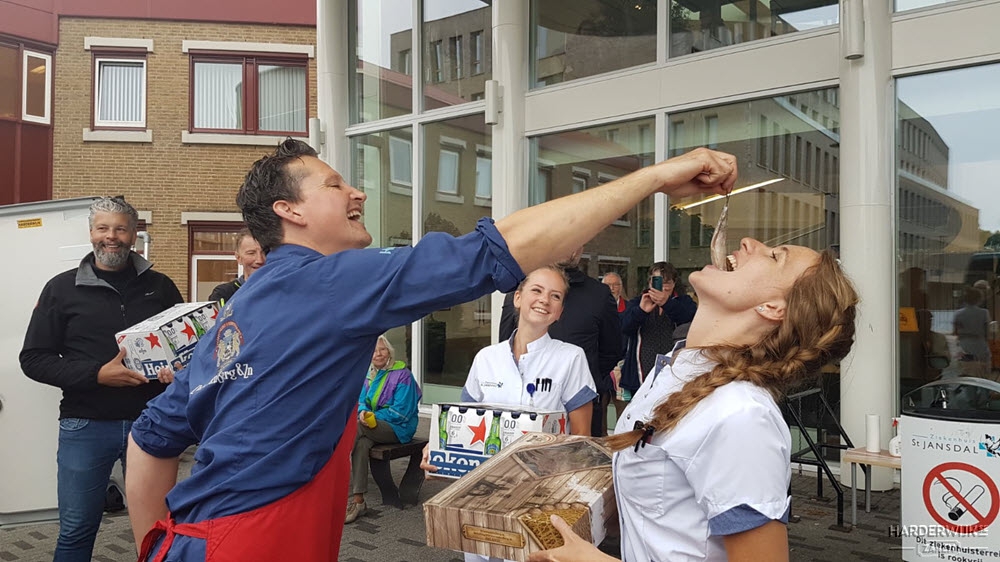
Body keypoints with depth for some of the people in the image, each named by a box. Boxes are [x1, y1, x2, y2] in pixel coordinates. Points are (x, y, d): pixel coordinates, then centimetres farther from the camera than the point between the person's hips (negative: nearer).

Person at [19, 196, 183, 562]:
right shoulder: (62, 289, 3)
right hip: (86, 426, -1)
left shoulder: (159, 286, 6)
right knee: (76, 530, 8)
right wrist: (97, 375, -14)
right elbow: (34, 358, 0)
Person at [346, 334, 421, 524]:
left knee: (354, 426, -29)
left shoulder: (402, 374, -7)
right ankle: (358, 501, -32)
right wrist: (363, 412, -11)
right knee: (361, 444, -30)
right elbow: (361, 401, 13)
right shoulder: (370, 375, 13)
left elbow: (400, 411, -13)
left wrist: (373, 417, -16)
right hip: (374, 425, 5)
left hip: (398, 428, -5)